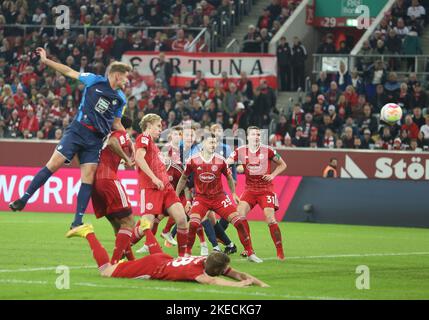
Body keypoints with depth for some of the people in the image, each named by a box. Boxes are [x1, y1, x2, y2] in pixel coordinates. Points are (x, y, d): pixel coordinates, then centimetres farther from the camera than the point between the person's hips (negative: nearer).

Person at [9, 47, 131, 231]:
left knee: (88, 178, -4)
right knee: (53, 164, -11)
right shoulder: (95, 81, 0)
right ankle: (24, 199, -3)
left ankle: (77, 221, -2)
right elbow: (69, 72, 5)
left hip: (95, 140, 3)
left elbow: (116, 124, 20)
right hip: (77, 131, -3)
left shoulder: (121, 99, 11)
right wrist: (46, 61, 3)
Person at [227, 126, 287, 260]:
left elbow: (282, 165, 6)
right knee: (240, 214, -16)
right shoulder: (240, 151, -1)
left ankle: (280, 252, -2)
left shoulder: (267, 151, -5)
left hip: (266, 190, -3)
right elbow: (225, 163, -7)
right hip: (249, 189, 3)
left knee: (270, 220, -15)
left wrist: (272, 175, -9)